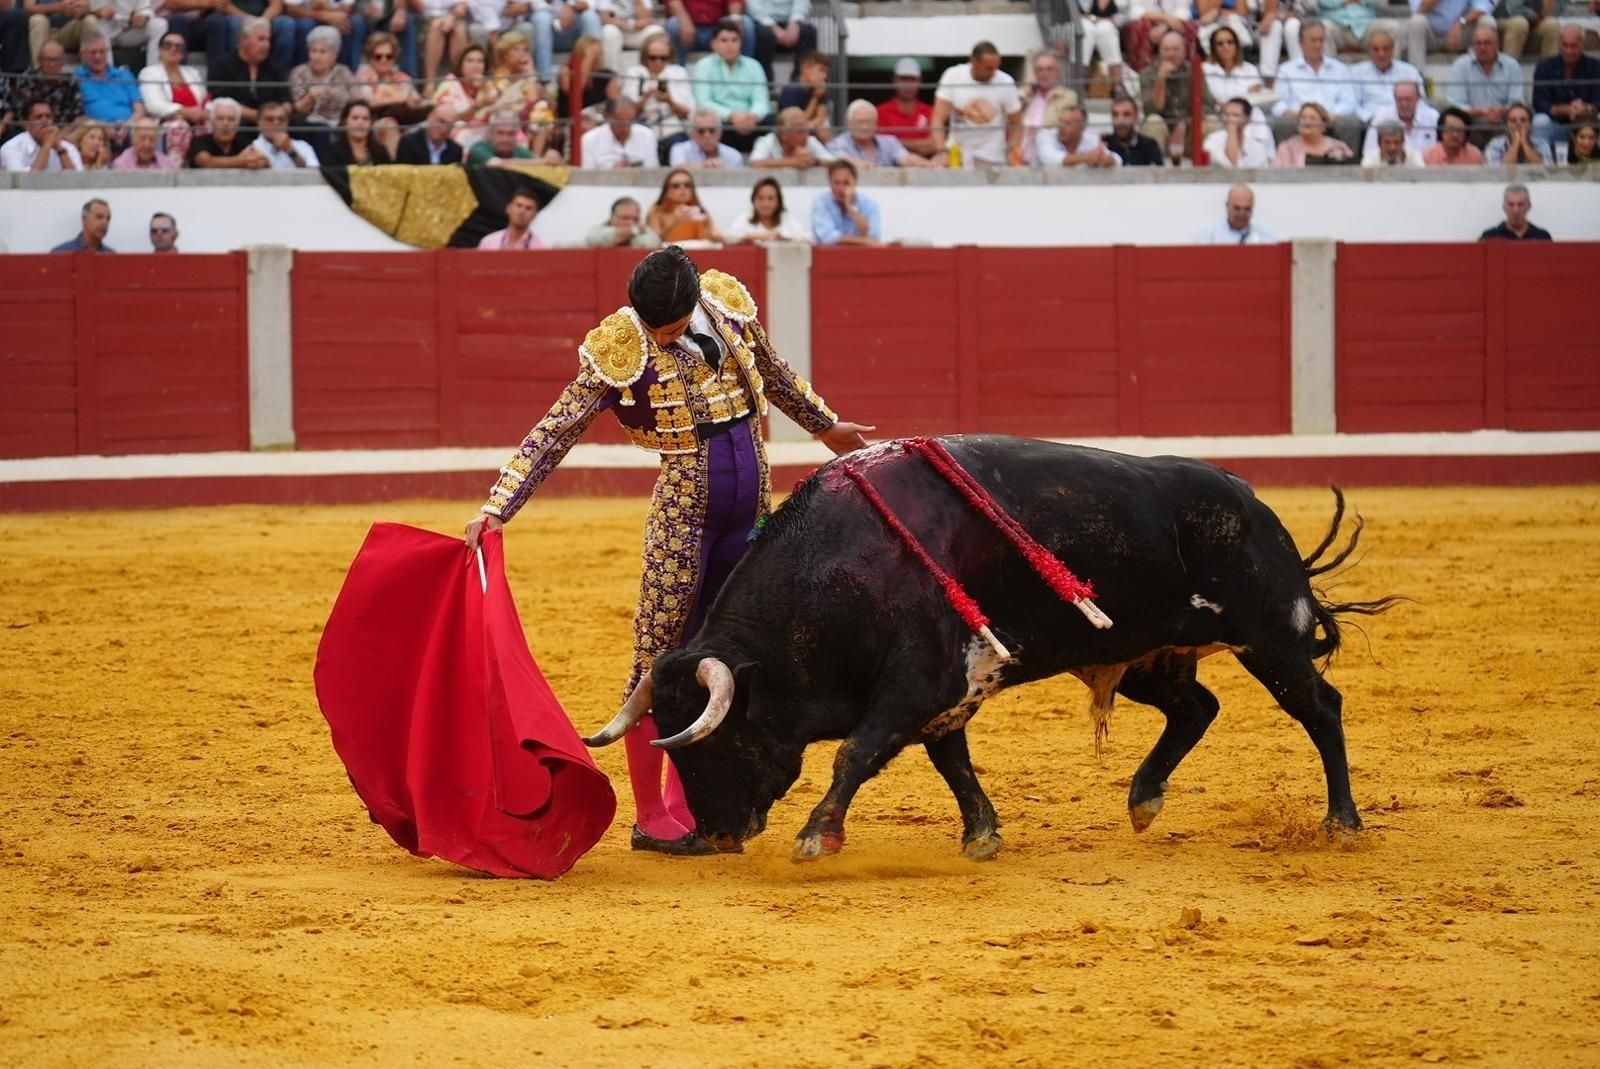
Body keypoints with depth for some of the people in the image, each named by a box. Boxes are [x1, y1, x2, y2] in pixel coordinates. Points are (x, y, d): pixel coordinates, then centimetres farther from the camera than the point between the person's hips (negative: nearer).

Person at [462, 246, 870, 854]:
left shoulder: (728, 300, 0)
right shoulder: (618, 350, -14)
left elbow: (772, 372, 20)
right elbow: (554, 433, -14)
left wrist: (824, 424, 34)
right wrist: (497, 509, -22)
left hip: (752, 504, 5)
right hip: (684, 508, -5)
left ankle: (683, 813, 16)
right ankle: (650, 820, 7)